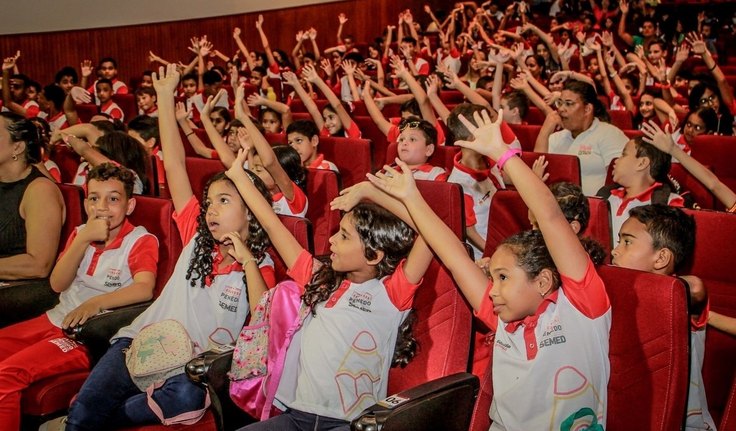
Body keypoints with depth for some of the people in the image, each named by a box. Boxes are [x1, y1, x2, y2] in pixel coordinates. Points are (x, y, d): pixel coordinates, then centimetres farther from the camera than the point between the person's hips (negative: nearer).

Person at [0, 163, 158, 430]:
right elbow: (57, 284, 0)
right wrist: (83, 239, -11)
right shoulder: (81, 233, 12)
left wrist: (96, 303, -36)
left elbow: (144, 289, -26)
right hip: (56, 320, 7)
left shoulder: (140, 240, -8)